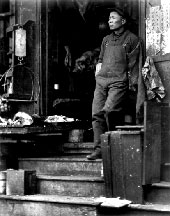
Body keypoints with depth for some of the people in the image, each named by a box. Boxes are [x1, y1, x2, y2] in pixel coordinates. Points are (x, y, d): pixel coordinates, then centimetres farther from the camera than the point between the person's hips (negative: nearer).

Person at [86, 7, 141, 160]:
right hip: (101, 81, 6)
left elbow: (133, 65, 0)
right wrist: (97, 73, 12)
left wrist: (131, 84, -6)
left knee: (109, 110, -22)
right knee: (97, 114, -4)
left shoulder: (132, 39, 4)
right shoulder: (106, 40, 23)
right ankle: (99, 150, -2)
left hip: (119, 81, -6)